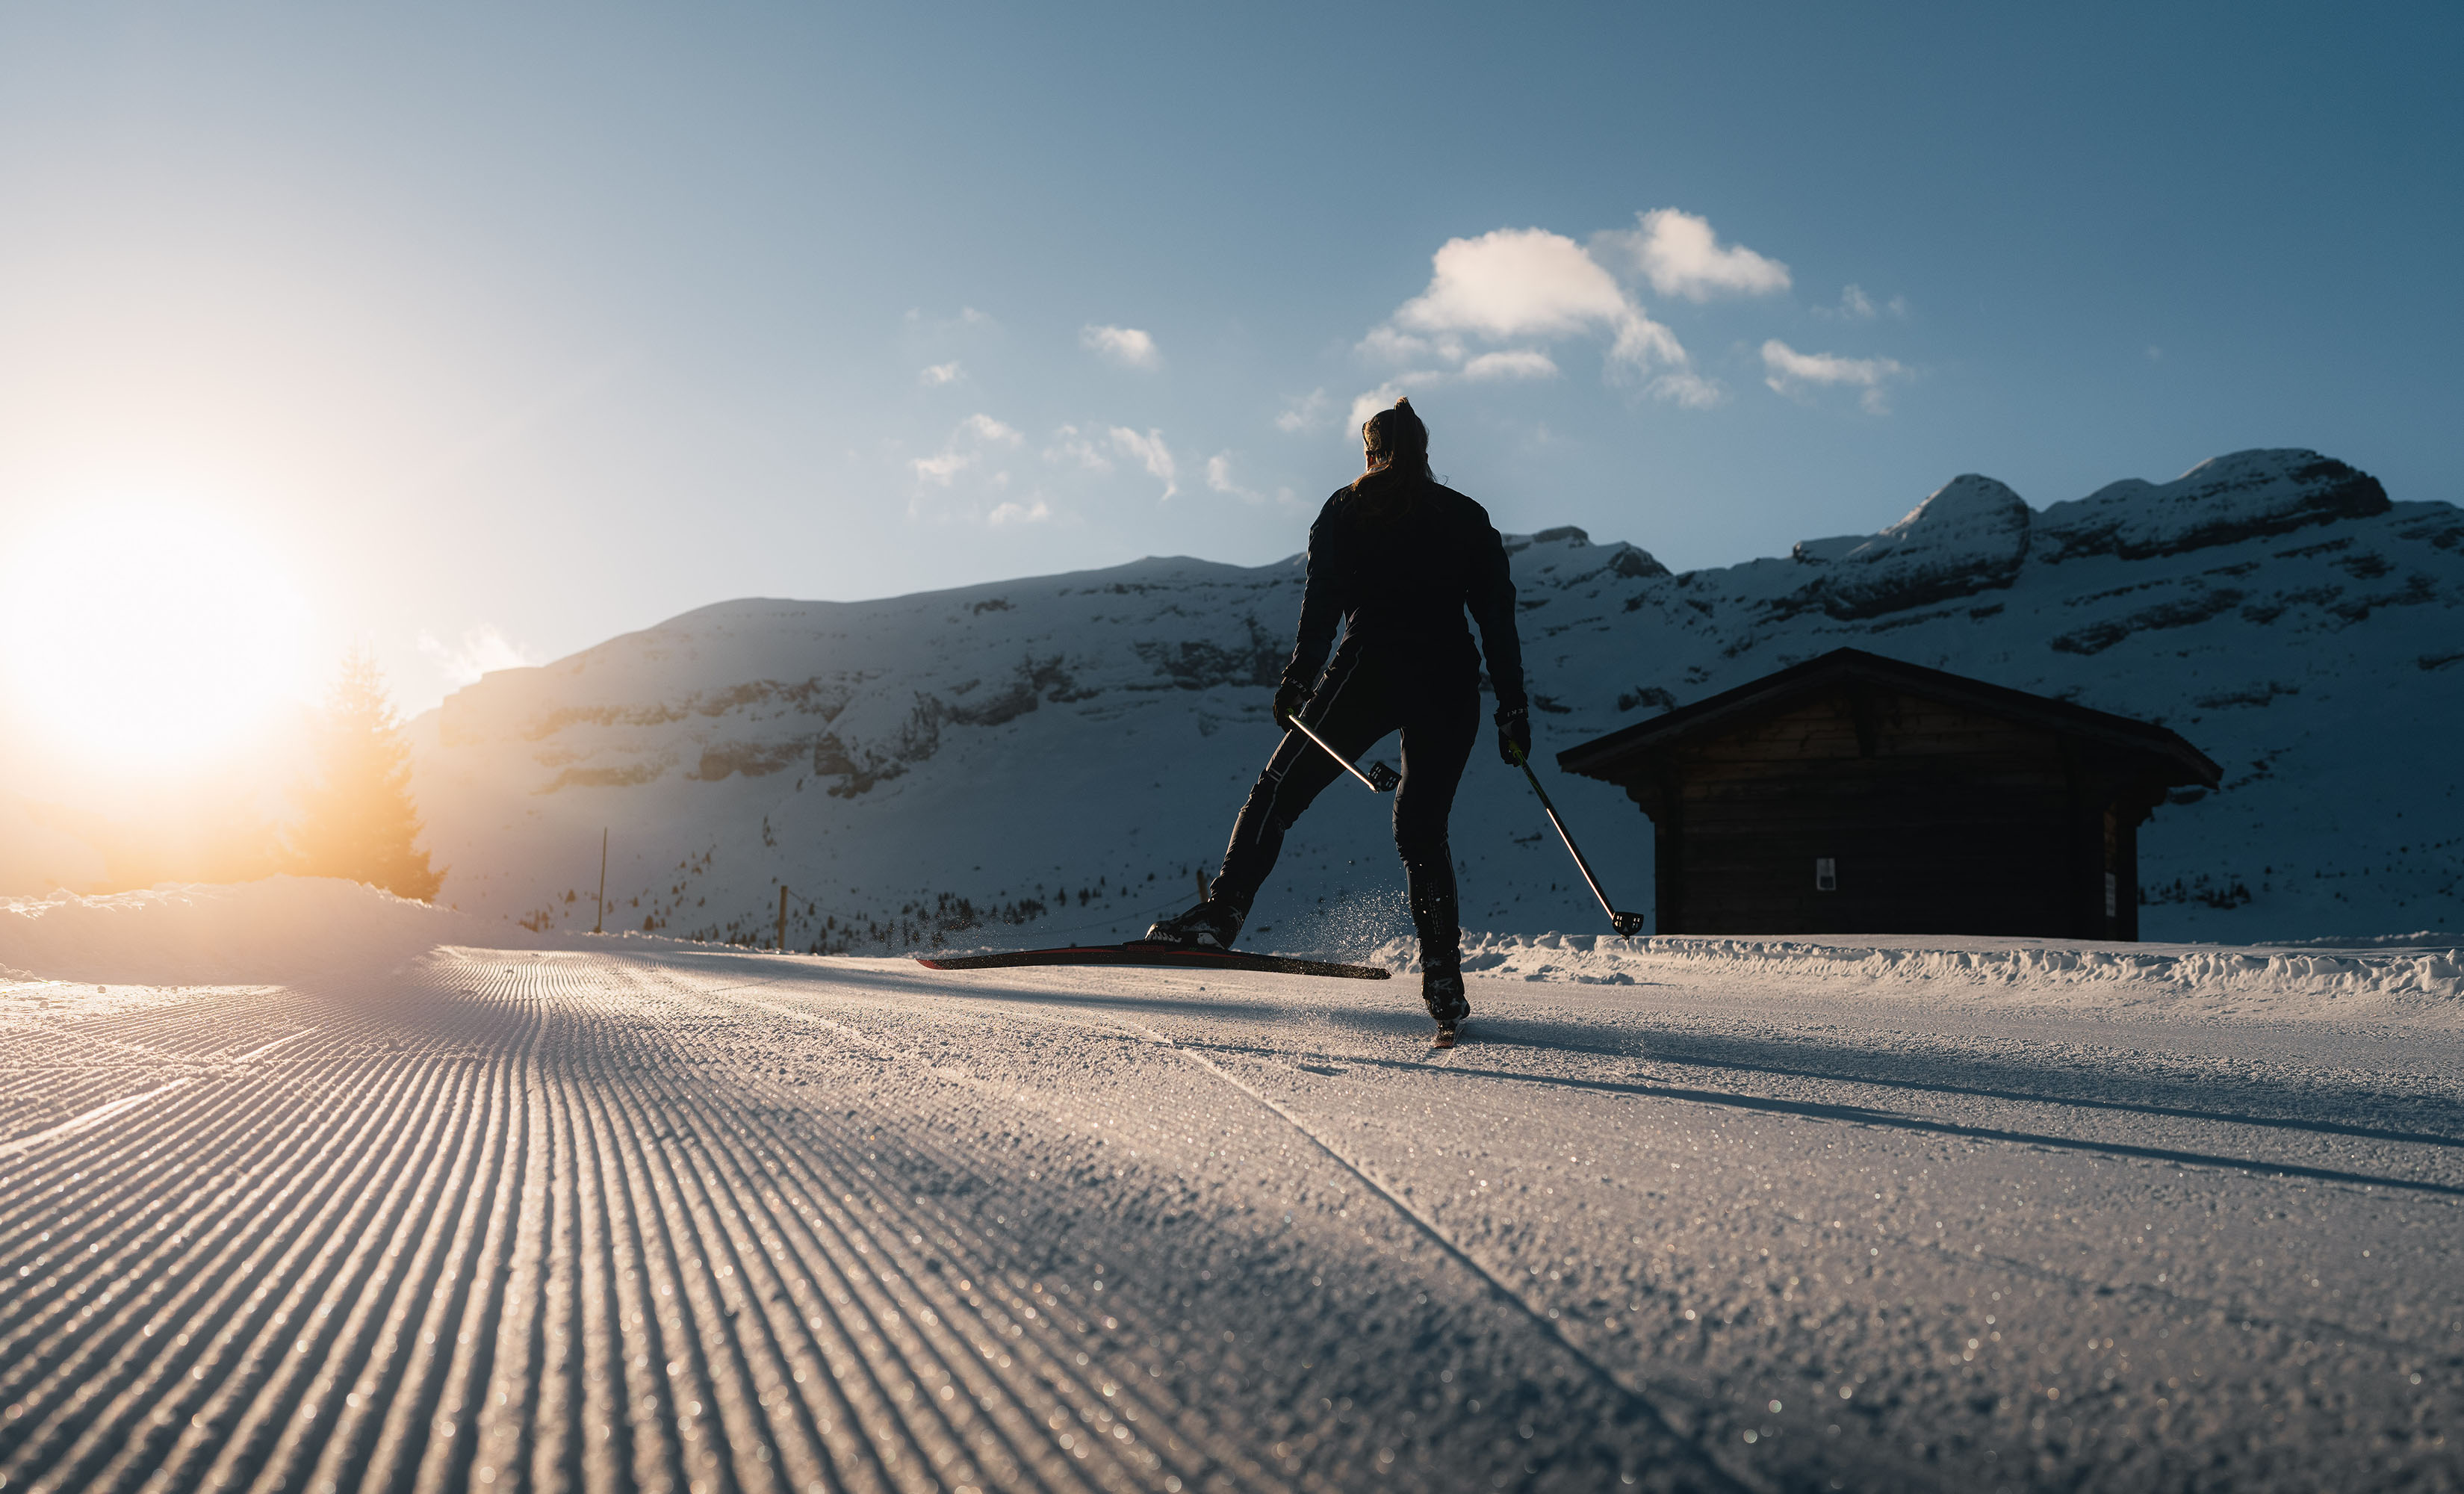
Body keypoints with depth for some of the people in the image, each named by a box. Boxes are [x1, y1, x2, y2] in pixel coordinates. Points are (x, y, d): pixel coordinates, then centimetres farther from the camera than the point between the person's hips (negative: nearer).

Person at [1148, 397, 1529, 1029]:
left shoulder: (1347, 509, 10)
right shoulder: (1467, 517, 17)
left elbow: (1322, 605, -3)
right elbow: (1499, 620, 11)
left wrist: (1297, 681, -2)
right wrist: (1513, 709, 11)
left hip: (1372, 670, -3)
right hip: (1450, 686, 3)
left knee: (1280, 789, 3)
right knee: (1423, 828, 9)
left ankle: (1221, 914, -10)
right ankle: (1443, 981, -1)